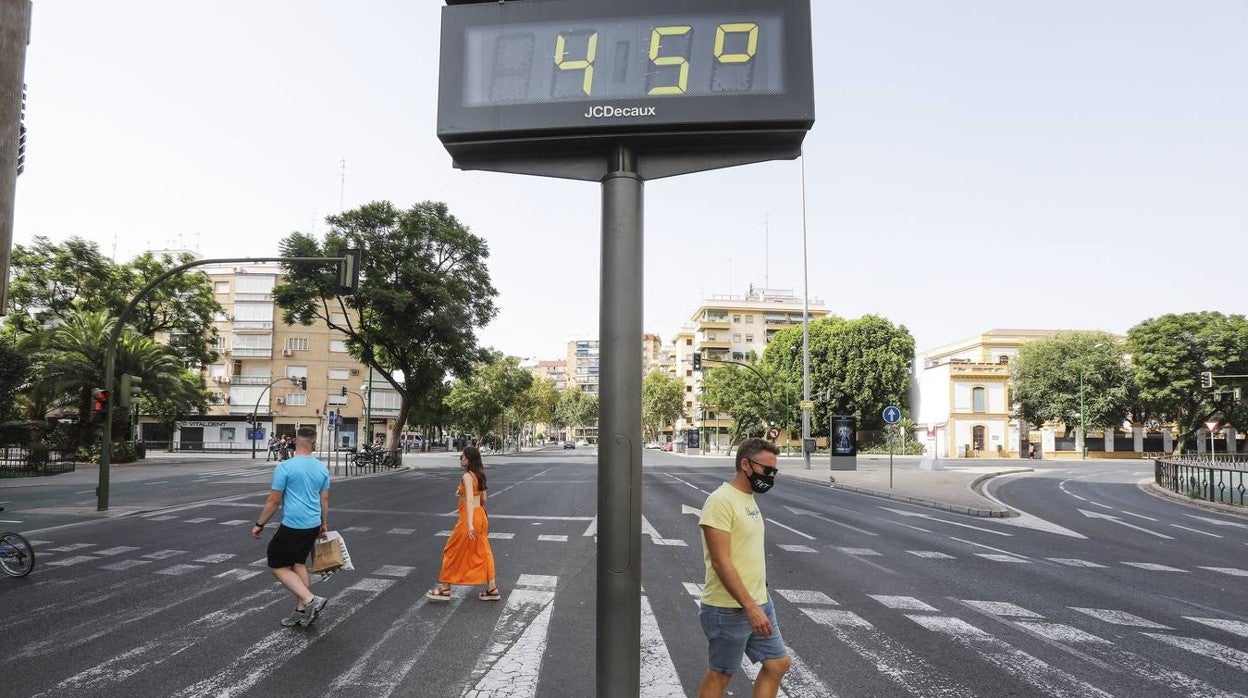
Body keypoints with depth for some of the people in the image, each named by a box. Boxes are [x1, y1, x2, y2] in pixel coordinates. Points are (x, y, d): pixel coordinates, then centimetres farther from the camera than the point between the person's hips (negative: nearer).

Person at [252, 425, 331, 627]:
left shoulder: (285, 467, -12)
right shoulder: (322, 468, 4)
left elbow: (273, 501, -9)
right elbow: (325, 500, 12)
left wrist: (259, 525, 2)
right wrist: (324, 525, 23)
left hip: (292, 526, -6)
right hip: (313, 526, 6)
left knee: (278, 566, 5)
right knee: (299, 564, 18)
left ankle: (311, 601, -8)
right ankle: (301, 611, 19)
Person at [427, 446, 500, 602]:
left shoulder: (467, 476, -16)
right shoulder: (479, 475, 9)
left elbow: (469, 500, -27)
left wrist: (469, 524, -33)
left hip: (469, 517, -8)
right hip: (481, 515, 8)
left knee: (452, 551, 6)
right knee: (483, 552, 13)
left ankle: (445, 588, 14)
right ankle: (492, 589, 16)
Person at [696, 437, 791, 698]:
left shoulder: (749, 498, 10)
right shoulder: (721, 501, -20)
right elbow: (721, 562, -24)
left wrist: (759, 602, 18)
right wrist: (751, 608, -25)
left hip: (758, 603, 9)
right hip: (729, 610, -9)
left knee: (778, 663, 13)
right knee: (720, 675, 6)